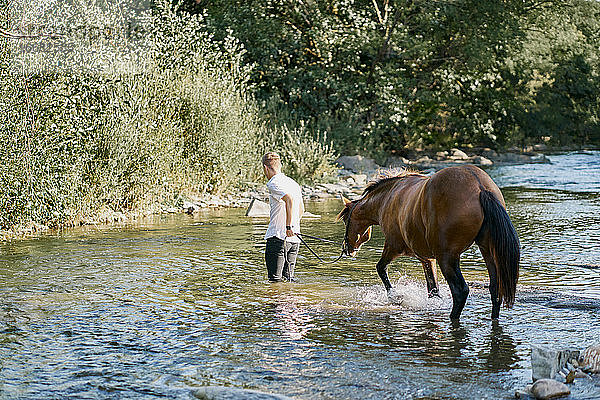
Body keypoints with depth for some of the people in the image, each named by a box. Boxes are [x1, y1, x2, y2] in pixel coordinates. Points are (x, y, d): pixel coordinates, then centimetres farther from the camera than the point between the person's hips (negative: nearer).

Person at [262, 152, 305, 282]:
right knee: (288, 278, 12)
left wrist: (289, 227, -24)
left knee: (276, 279, -6)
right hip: (294, 239, 8)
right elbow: (301, 209, 25)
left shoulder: (273, 184, -9)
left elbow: (290, 199, -26)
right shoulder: (293, 183, 16)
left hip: (278, 237, -8)